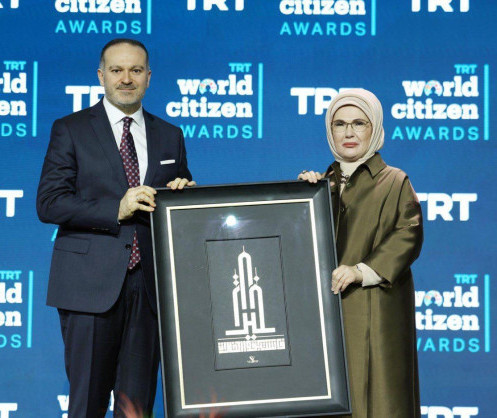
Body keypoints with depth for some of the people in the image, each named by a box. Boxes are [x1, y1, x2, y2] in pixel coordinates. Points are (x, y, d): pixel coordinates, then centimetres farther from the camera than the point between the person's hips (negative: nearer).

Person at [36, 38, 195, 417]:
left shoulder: (170, 136, 15)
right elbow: (49, 203, -5)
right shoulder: (70, 130, 4)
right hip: (91, 286, -3)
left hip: (149, 286, 3)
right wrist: (116, 209, -16)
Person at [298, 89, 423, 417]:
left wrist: (363, 271, -20)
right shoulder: (325, 183, 17)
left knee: (372, 390, -7)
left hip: (373, 313, -4)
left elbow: (408, 235, -9)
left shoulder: (394, 182, 2)